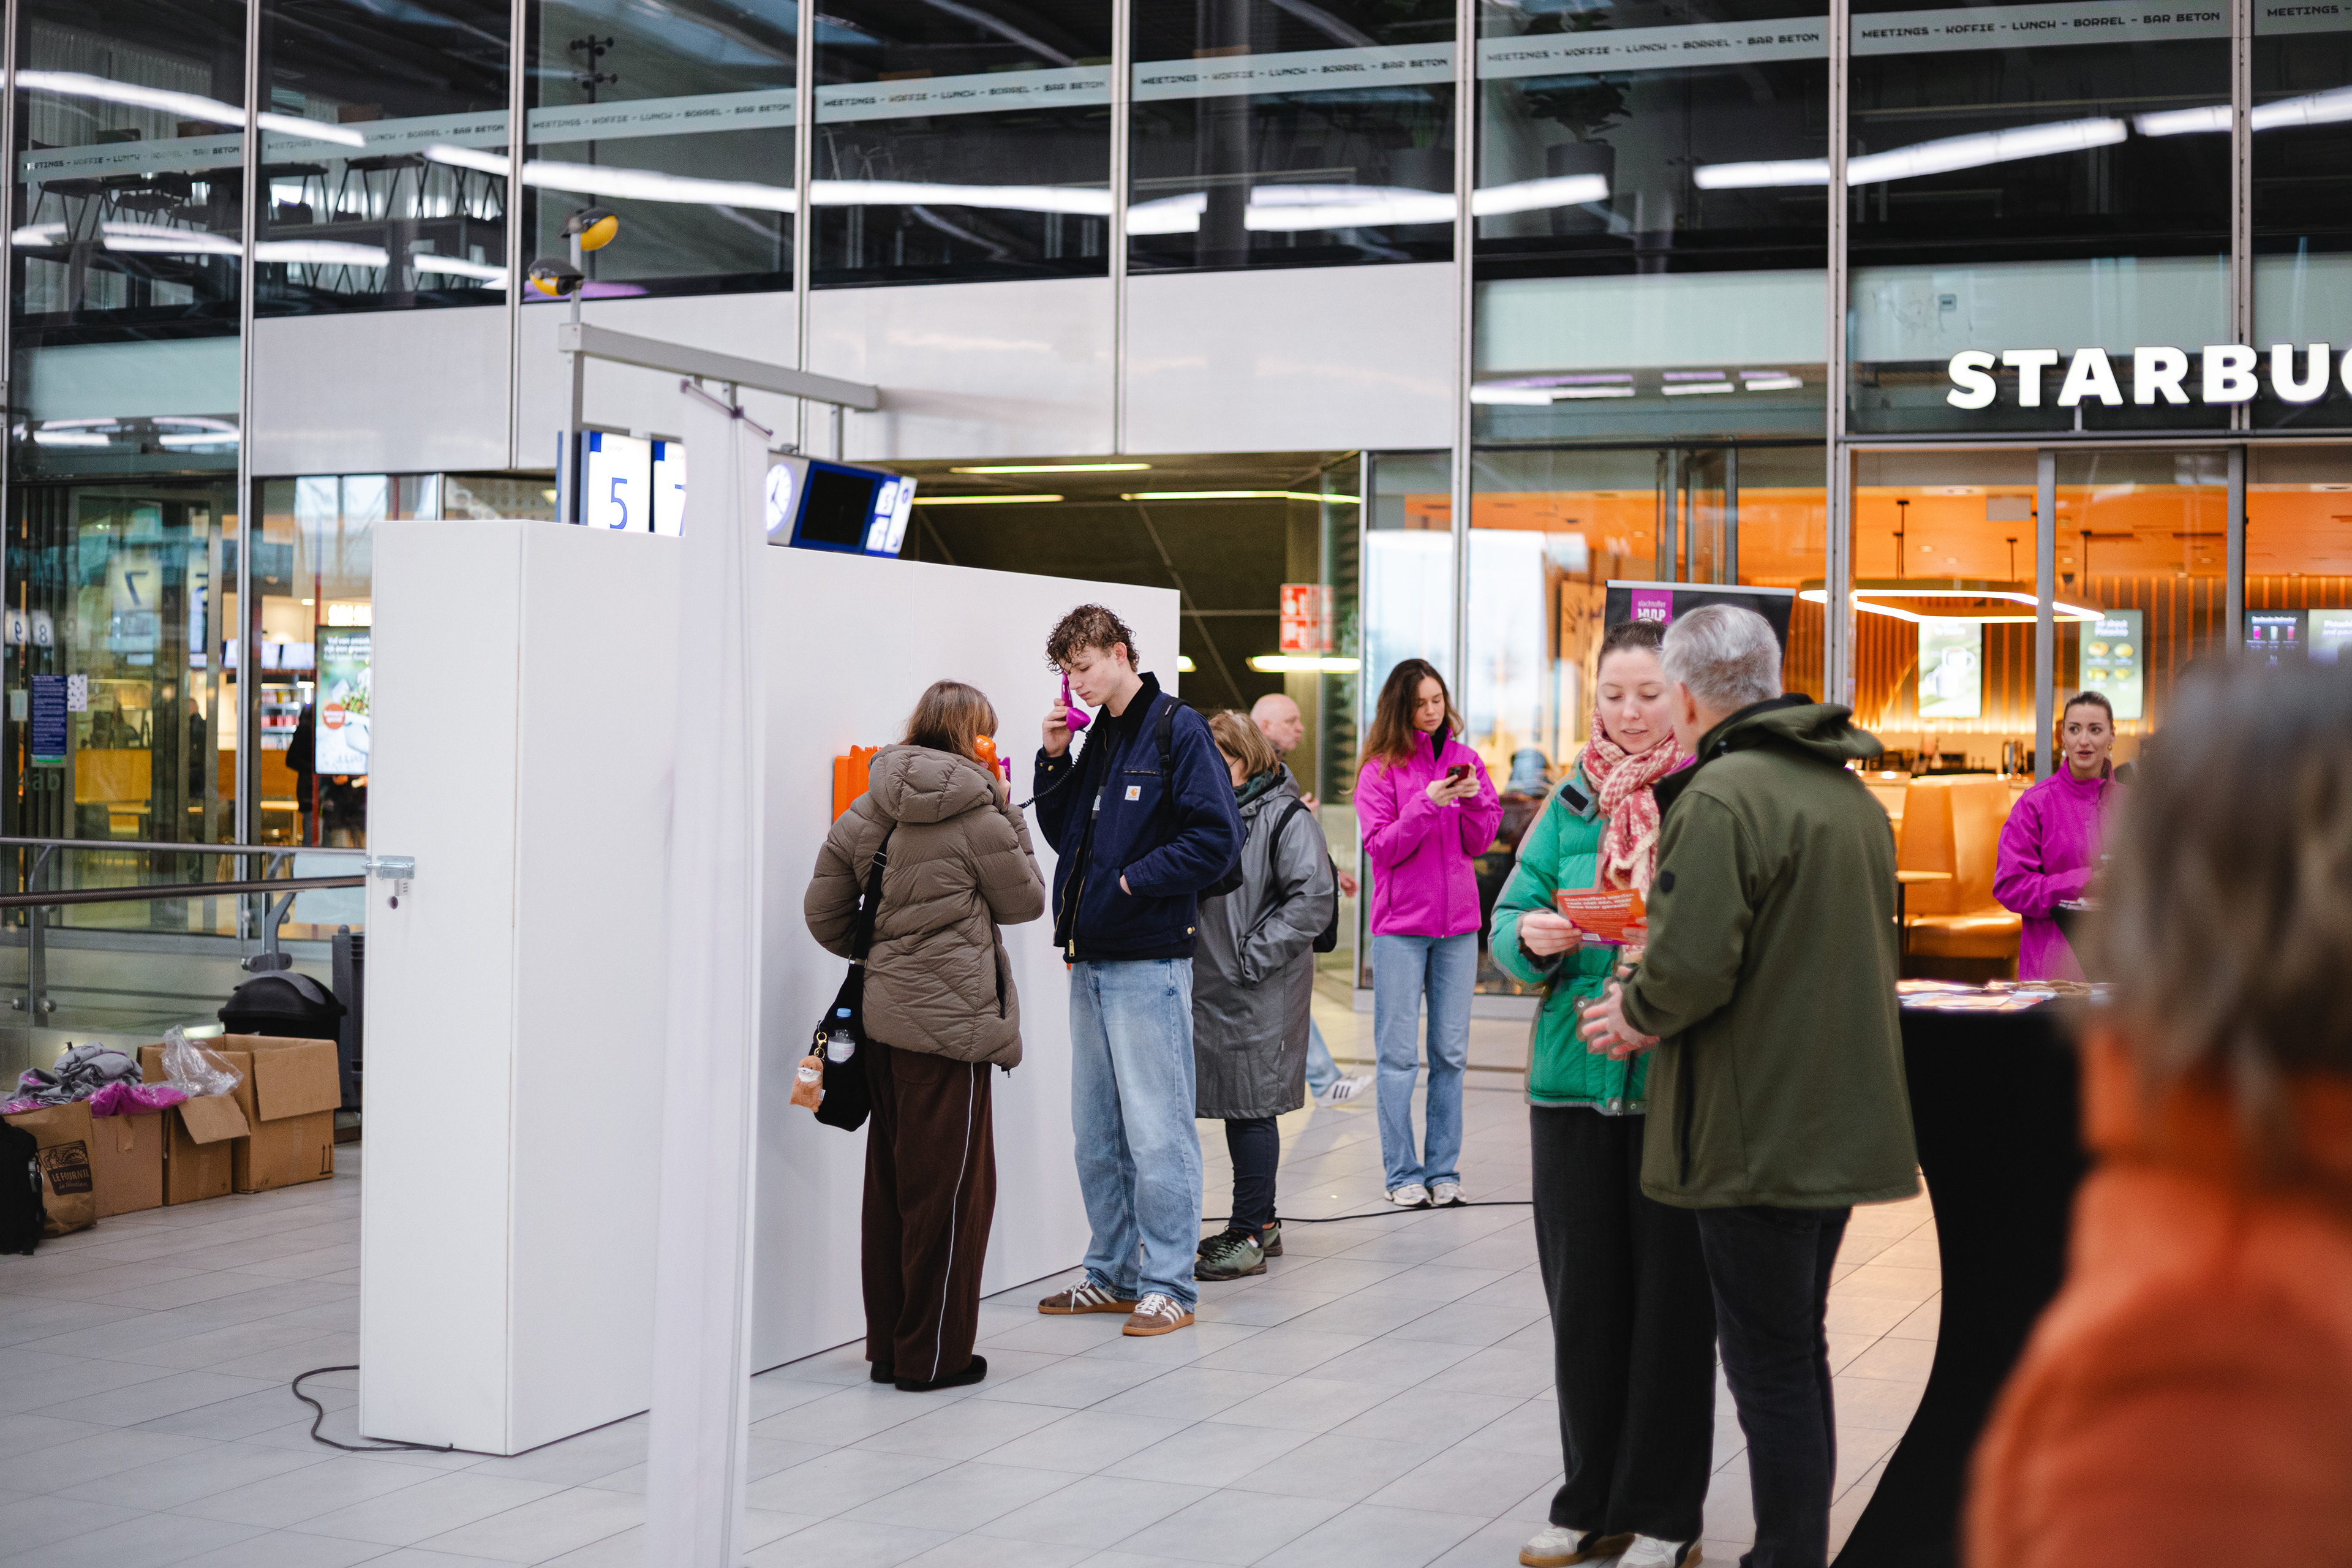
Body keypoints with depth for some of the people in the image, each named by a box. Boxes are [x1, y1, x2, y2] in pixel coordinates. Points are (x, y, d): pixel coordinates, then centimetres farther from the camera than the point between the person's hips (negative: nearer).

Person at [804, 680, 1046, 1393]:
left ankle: (887, 1346, 22)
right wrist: (1006, 813, 7)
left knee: (889, 1183, 14)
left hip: (884, 1017, 7)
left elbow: (823, 910, 7)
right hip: (951, 1020, -7)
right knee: (950, 1187, 1)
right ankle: (934, 1355, 7)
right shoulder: (976, 817, -11)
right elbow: (1024, 901, 2)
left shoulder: (868, 811, 7)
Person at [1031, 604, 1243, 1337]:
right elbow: (1064, 835, 20)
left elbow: (1217, 837, -15)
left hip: (1149, 963, -8)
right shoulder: (1096, 737, 15)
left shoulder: (1179, 731, -8)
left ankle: (1168, 1284, 2)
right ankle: (1113, 1274, 22)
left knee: (1156, 1130, -4)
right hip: (1090, 960, 8)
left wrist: (1133, 881, -15)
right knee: (1097, 1132, 13)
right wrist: (1055, 761, 7)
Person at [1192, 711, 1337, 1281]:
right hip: (1209, 988, 7)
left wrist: (1252, 956, -17)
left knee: (1250, 1106, -3)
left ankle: (1249, 1235, 4)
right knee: (1235, 1105, 13)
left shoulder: (1286, 818, -8)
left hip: (1260, 996, -7)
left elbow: (1314, 900, -16)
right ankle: (1262, 1222, 24)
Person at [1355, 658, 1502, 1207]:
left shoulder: (1465, 759, 9)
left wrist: (1474, 797, -11)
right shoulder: (1381, 769, -2)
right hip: (1400, 923, -3)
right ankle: (1403, 1174, 3)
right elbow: (1381, 848, -8)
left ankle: (1444, 1170, 11)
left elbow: (1479, 841, 7)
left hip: (1457, 921, 3)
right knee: (1399, 1054, -2)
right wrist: (1428, 803, -18)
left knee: (1451, 1053, 5)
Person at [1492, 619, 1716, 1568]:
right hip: (1575, 1083, 4)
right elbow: (1510, 918, 9)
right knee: (1582, 1296, 10)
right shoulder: (1572, 803, 11)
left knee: (1671, 1301, 3)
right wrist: (1533, 937, -12)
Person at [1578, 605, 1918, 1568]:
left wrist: (1638, 1014, -3)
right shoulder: (1852, 794, 14)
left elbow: (1689, 963, -25)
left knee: (1769, 1368, -2)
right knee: (1800, 1353, 19)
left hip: (1756, 1133, -9)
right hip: (1842, 1122, 9)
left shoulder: (1724, 796, -16)